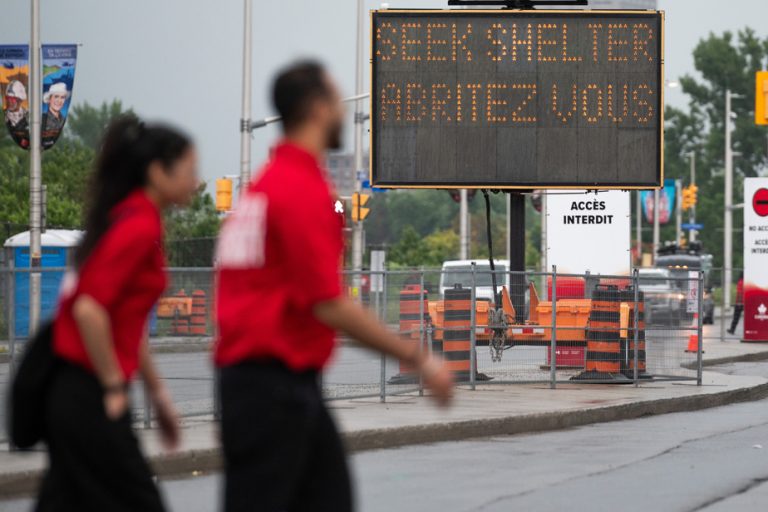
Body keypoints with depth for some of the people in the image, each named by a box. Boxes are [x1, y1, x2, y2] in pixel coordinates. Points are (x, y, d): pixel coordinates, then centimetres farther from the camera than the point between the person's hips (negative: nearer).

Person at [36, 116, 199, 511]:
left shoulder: (127, 219, 15)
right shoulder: (140, 227, -15)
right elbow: (89, 309, -24)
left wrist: (157, 392, 25)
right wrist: (114, 387, -15)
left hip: (69, 392, 9)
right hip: (88, 399, -9)